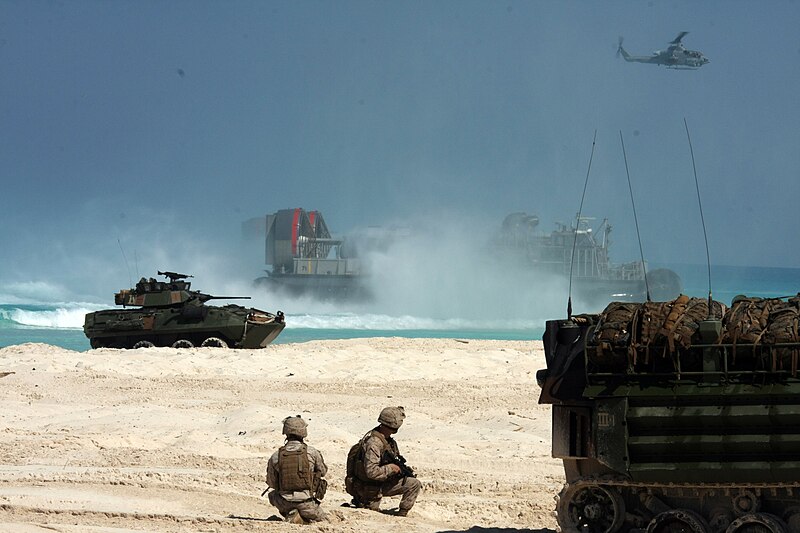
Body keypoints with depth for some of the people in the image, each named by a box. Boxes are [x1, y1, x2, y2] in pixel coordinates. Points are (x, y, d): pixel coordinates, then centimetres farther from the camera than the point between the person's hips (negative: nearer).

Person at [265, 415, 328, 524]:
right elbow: (323, 471, 8)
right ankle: (301, 518, -6)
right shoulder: (312, 452, -10)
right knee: (321, 518, 26)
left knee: (273, 495, 35)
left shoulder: (276, 456, -7)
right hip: (306, 502, -1)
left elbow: (271, 483, 4)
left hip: (285, 503, 1)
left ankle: (289, 514, 6)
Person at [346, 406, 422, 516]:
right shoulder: (373, 443, -30)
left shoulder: (388, 440, 1)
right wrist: (391, 468, -24)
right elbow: (371, 472, -37)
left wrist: (400, 468, -2)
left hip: (383, 482, 9)